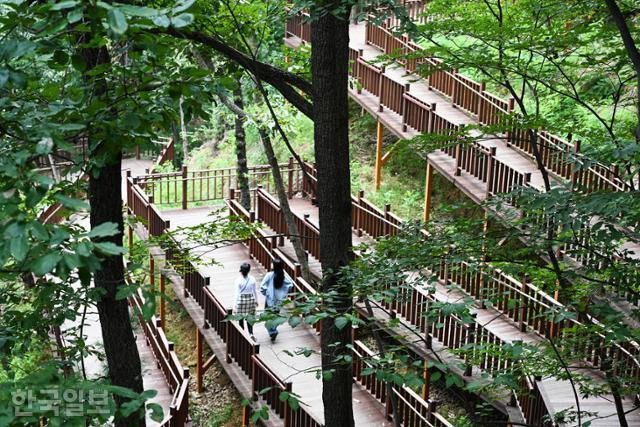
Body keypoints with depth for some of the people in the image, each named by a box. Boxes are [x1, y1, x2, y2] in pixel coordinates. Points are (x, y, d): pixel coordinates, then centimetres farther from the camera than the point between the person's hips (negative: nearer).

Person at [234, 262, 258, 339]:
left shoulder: (238, 280, -15)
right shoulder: (252, 279, -6)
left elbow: (237, 293, -12)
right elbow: (254, 291, 3)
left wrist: (235, 305, -6)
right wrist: (256, 301, 18)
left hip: (241, 300, -3)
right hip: (251, 299, 3)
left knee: (241, 318, 12)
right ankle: (251, 333, -1)